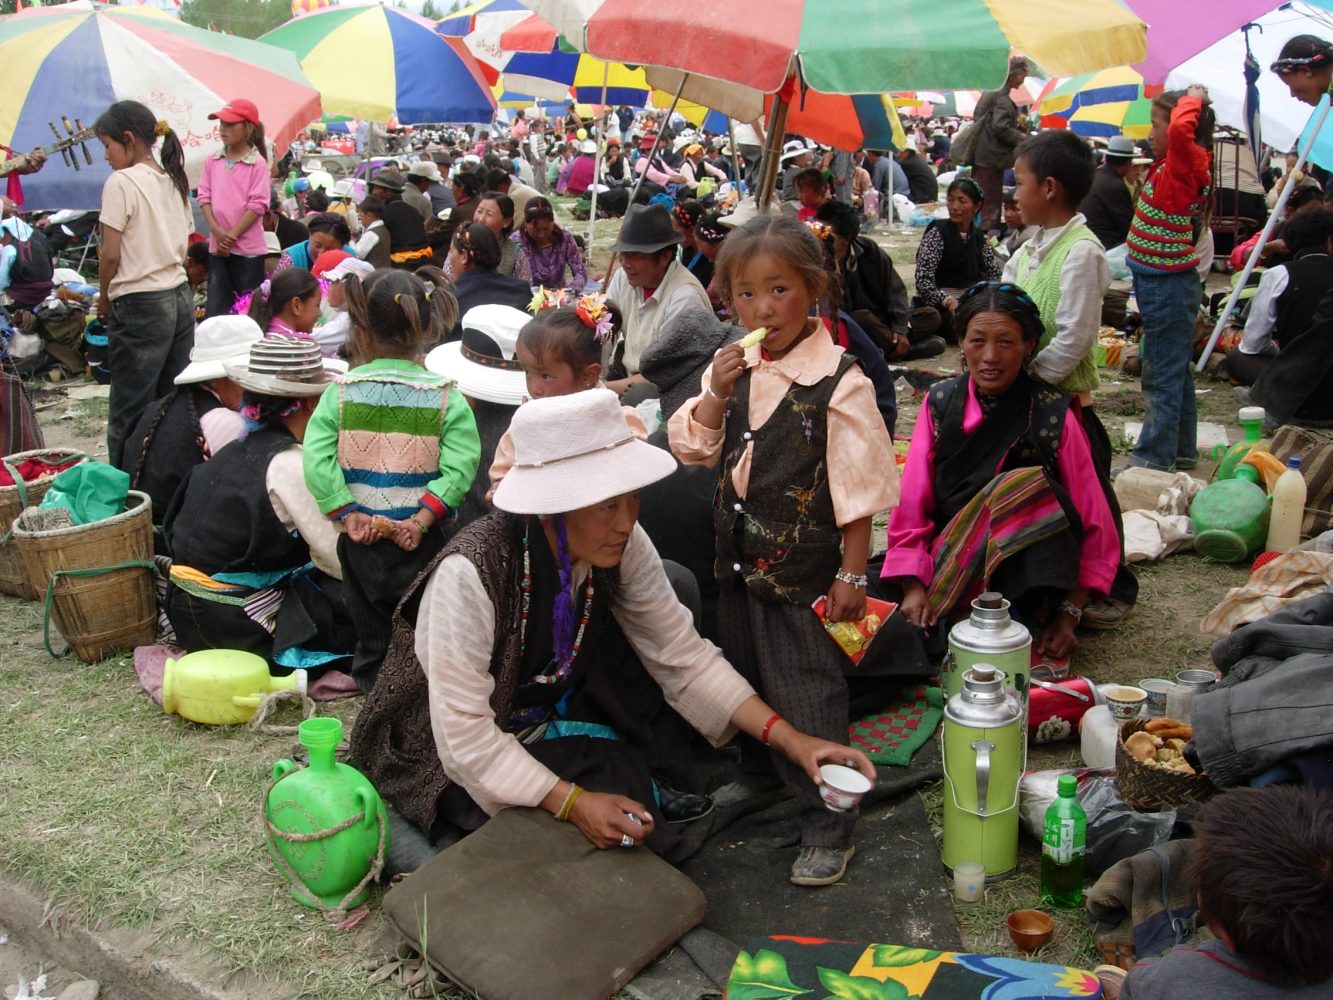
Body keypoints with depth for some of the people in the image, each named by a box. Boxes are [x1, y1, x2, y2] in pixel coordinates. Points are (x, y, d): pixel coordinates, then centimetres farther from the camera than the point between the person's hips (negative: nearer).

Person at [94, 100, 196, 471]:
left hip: (139, 305, -7)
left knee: (129, 412, -1)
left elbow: (110, 254, -11)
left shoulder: (121, 182, -11)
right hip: (180, 298, 8)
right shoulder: (174, 181, 11)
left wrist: (104, 299, 3)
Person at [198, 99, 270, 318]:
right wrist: (217, 230, -9)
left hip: (248, 247, -4)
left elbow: (258, 204, -12)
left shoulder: (258, 163, -7)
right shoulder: (212, 161, 7)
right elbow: (204, 196, 6)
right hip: (217, 246, 4)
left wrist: (232, 236, -12)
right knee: (215, 308, 4)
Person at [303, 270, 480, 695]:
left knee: (370, 630, 17)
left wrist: (347, 514, -10)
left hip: (360, 536, 2)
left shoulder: (340, 391, -6)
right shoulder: (446, 396, -9)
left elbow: (316, 460, -14)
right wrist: (421, 520, -14)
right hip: (422, 539, -1)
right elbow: (459, 467, -17)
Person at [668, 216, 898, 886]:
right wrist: (716, 393, -14)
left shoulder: (839, 382, -17)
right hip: (740, 557, 7)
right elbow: (692, 447, 3)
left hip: (805, 568, -6)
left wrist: (852, 574, -12)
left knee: (807, 698, 1)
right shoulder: (732, 368, 1)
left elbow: (858, 489, -14)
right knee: (744, 682, 22)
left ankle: (828, 830, 17)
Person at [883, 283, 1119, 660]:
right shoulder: (940, 403, 4)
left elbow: (1095, 525, -2)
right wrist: (914, 587, -11)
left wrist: (1069, 615, -10)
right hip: (947, 563, 0)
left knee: (1026, 486, -29)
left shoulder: (1053, 415, -2)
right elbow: (911, 506, 1)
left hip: (1023, 574, 0)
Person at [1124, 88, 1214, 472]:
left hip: (1168, 285, -10)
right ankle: (1181, 450, 28)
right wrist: (1192, 100, 16)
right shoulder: (1168, 165, 9)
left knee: (1163, 375, -5)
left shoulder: (1186, 165, -17)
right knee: (1174, 371, 17)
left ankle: (1154, 458, 1)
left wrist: (1191, 100, -20)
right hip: (1163, 283, 10)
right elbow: (1178, 135, 31)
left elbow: (1181, 128, -37)